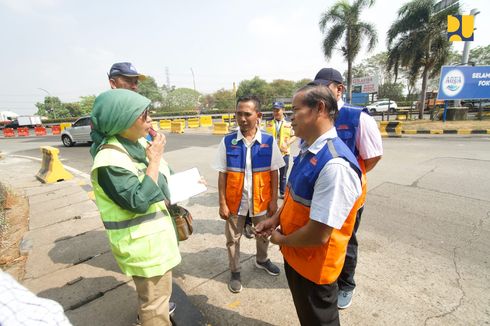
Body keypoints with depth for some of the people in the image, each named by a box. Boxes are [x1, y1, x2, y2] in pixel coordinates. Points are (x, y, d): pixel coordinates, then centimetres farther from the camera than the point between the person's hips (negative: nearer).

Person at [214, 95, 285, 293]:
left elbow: (274, 173, -3)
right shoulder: (227, 142, -10)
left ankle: (262, 260, 54)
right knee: (233, 238, 16)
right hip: (235, 201, 0)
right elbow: (222, 175, -7)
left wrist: (274, 200, -2)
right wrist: (222, 203, -7)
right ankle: (235, 272, 42)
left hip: (261, 200, 1)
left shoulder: (269, 142, -10)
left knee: (264, 234, 23)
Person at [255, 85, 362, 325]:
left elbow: (318, 234, -31)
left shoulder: (336, 165, -34)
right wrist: (276, 220, 1)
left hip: (313, 265, -7)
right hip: (295, 255, 7)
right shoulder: (307, 149, -4)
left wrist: (281, 239, -15)